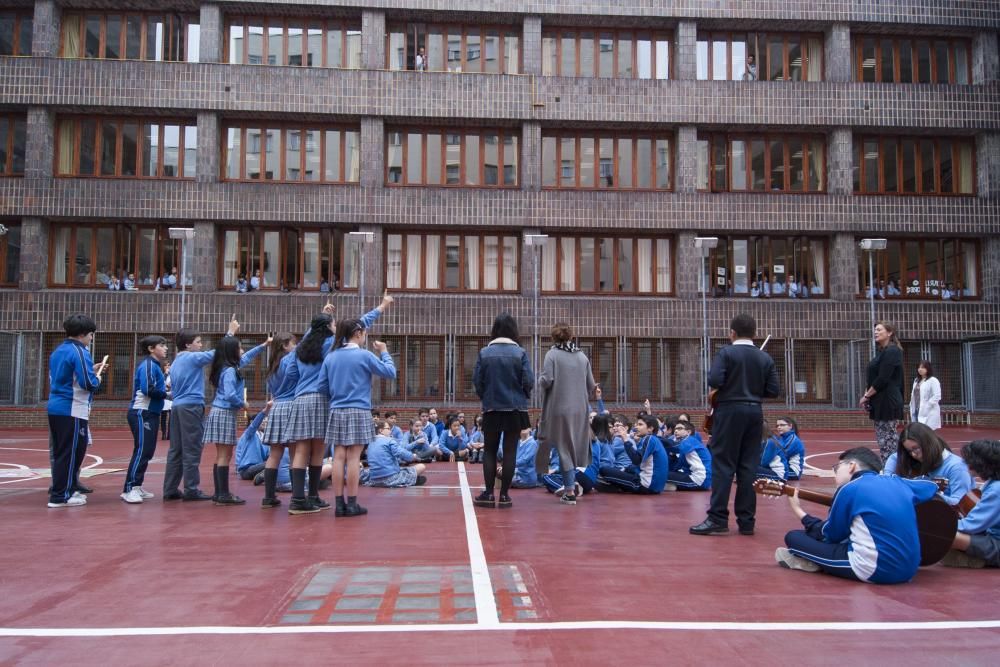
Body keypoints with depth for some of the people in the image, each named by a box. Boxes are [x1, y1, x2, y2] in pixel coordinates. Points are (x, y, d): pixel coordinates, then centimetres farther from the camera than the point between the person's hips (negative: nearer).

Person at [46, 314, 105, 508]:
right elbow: (89, 383, -20)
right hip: (72, 410, -9)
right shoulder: (80, 352, -14)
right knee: (71, 453, -2)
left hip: (55, 407, 9)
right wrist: (98, 374, 1)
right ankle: (60, 496, 1)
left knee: (60, 452, 16)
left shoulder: (57, 351, 14)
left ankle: (61, 489, 25)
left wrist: (91, 369, 16)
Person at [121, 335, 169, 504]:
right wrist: (166, 393, -11)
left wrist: (166, 385, -4)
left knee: (147, 451, 11)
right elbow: (147, 390, -22)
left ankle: (136, 487, 17)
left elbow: (156, 387, 11)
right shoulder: (148, 364, -12)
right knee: (141, 451, -11)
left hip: (150, 413, 10)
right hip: (142, 414, -10)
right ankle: (129, 489, -9)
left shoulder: (155, 365, 16)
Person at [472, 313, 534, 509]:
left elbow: (477, 381, -4)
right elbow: (528, 381, -9)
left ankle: (489, 494, 10)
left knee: (489, 450, 12)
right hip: (515, 408, -1)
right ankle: (504, 495, 8)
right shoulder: (520, 352, -7)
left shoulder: (484, 352, -5)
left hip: (491, 409, 1)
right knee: (510, 451, 6)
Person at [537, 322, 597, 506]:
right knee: (574, 447, 16)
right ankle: (570, 486, 22)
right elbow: (591, 386, 5)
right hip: (579, 409, 4)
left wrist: (540, 380, 7)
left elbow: (546, 381, -15)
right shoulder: (582, 356, 5)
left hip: (559, 408, -4)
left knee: (564, 448, 3)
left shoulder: (552, 354, -7)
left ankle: (570, 491, 2)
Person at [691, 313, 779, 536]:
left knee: (723, 465, -2)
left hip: (730, 411, -4)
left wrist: (728, 385, 4)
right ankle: (746, 520, 10)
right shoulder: (765, 358, 6)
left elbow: (714, 381, -18)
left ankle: (718, 518, -4)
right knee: (749, 467, 7)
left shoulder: (726, 353, -7)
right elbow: (773, 390, 2)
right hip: (754, 413, 4)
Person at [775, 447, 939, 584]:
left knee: (792, 537, -2)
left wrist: (798, 510, 22)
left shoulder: (849, 489, -5)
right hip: (908, 569, 7)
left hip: (874, 570, -7)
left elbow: (829, 534, 8)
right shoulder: (897, 482, 10)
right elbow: (932, 487, 31)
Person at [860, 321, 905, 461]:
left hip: (888, 401, -9)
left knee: (887, 440, -7)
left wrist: (866, 396, -11)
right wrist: (867, 394, 2)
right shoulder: (881, 352, 17)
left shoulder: (892, 351, -11)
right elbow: (872, 377, 17)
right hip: (880, 402, 9)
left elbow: (883, 379, -17)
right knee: (884, 439, 11)